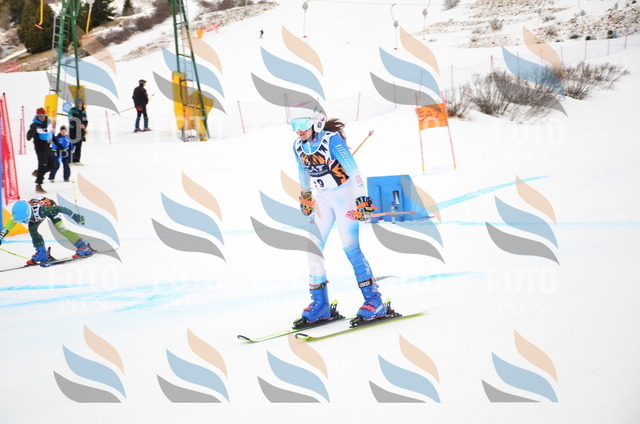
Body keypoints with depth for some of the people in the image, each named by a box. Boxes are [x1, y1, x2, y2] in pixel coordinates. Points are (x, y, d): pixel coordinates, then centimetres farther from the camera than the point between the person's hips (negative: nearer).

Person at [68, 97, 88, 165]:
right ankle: (70, 161, -9)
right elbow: (71, 120, -14)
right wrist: (79, 125, -25)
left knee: (79, 146, 6)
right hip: (73, 130, -5)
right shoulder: (72, 110, -4)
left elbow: (85, 120, 13)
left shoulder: (83, 111, 12)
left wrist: (84, 125, -9)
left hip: (81, 131, 5)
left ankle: (77, 160, 11)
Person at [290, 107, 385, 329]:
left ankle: (374, 302, -2)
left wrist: (362, 198, -28)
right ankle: (320, 305, 9)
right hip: (323, 200, 7)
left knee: (351, 248, -11)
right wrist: (305, 196, 28)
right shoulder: (298, 146, 1)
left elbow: (352, 167, -22)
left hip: (344, 196, -6)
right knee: (313, 248, 0)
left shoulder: (331, 139, -18)